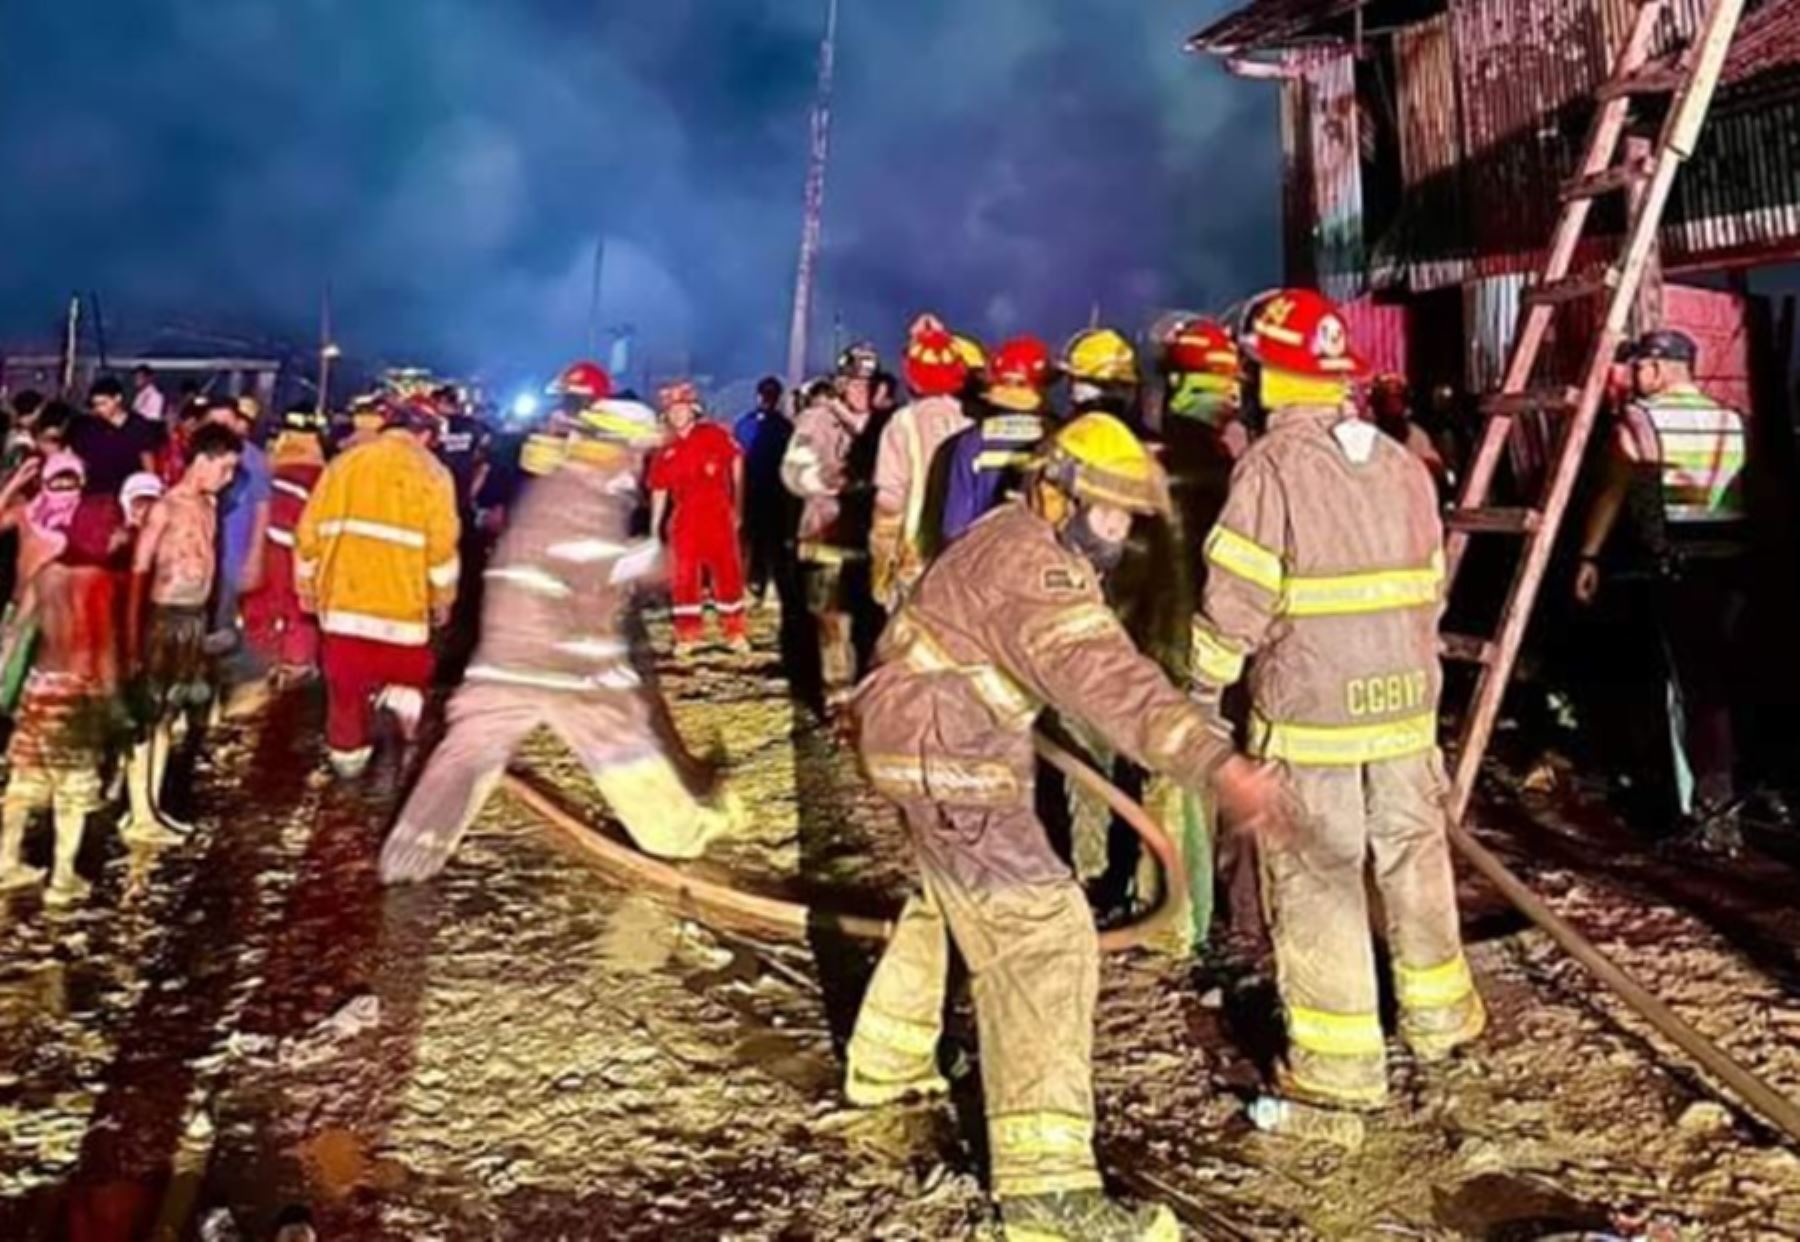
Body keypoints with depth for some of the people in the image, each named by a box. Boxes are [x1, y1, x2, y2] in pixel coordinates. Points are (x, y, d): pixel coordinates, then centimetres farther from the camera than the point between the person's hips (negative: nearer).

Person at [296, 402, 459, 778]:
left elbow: (308, 531, 10)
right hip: (400, 599, -3)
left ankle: (347, 755, 24)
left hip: (341, 595, 3)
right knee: (410, 669, 16)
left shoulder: (343, 463, 8)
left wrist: (306, 586, 21)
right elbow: (441, 545, -9)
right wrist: (442, 599, 4)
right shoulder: (430, 472, -2)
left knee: (345, 684, 14)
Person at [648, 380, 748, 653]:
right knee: (683, 576, 2)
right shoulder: (665, 453, 7)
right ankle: (688, 633, 12)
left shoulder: (716, 435, -1)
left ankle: (735, 632, 15)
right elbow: (659, 490, 10)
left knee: (728, 572, 3)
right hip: (684, 519, 2)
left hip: (718, 515, -2)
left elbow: (736, 464, 2)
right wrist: (655, 528, 6)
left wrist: (737, 504, 0)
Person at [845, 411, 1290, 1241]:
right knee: (1039, 933, -17)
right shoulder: (1033, 565, -23)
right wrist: (1221, 765, -47)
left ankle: (885, 1065, 49)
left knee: (953, 901, 30)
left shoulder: (1023, 540, 10)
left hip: (938, 742, 11)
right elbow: (1109, 680, -38)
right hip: (945, 756, -11)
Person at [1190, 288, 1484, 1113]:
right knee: (1413, 853, 20)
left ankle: (1341, 1062, 9)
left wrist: (1204, 684, -3)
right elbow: (1429, 587, 10)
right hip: (1403, 700, 6)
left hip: (1308, 707, -6)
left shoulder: (1272, 465, -12)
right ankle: (1439, 1014, 36)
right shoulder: (1402, 465, 7)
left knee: (1317, 877, 2)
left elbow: (1237, 600, -14)